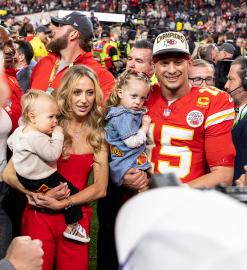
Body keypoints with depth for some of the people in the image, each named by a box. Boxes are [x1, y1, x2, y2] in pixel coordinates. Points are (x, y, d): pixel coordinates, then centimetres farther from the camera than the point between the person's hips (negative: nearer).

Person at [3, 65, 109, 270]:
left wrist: (61, 204, -13)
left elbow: (100, 188, -2)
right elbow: (9, 174, -8)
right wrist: (39, 195, -21)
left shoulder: (98, 135, 1)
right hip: (40, 217, -2)